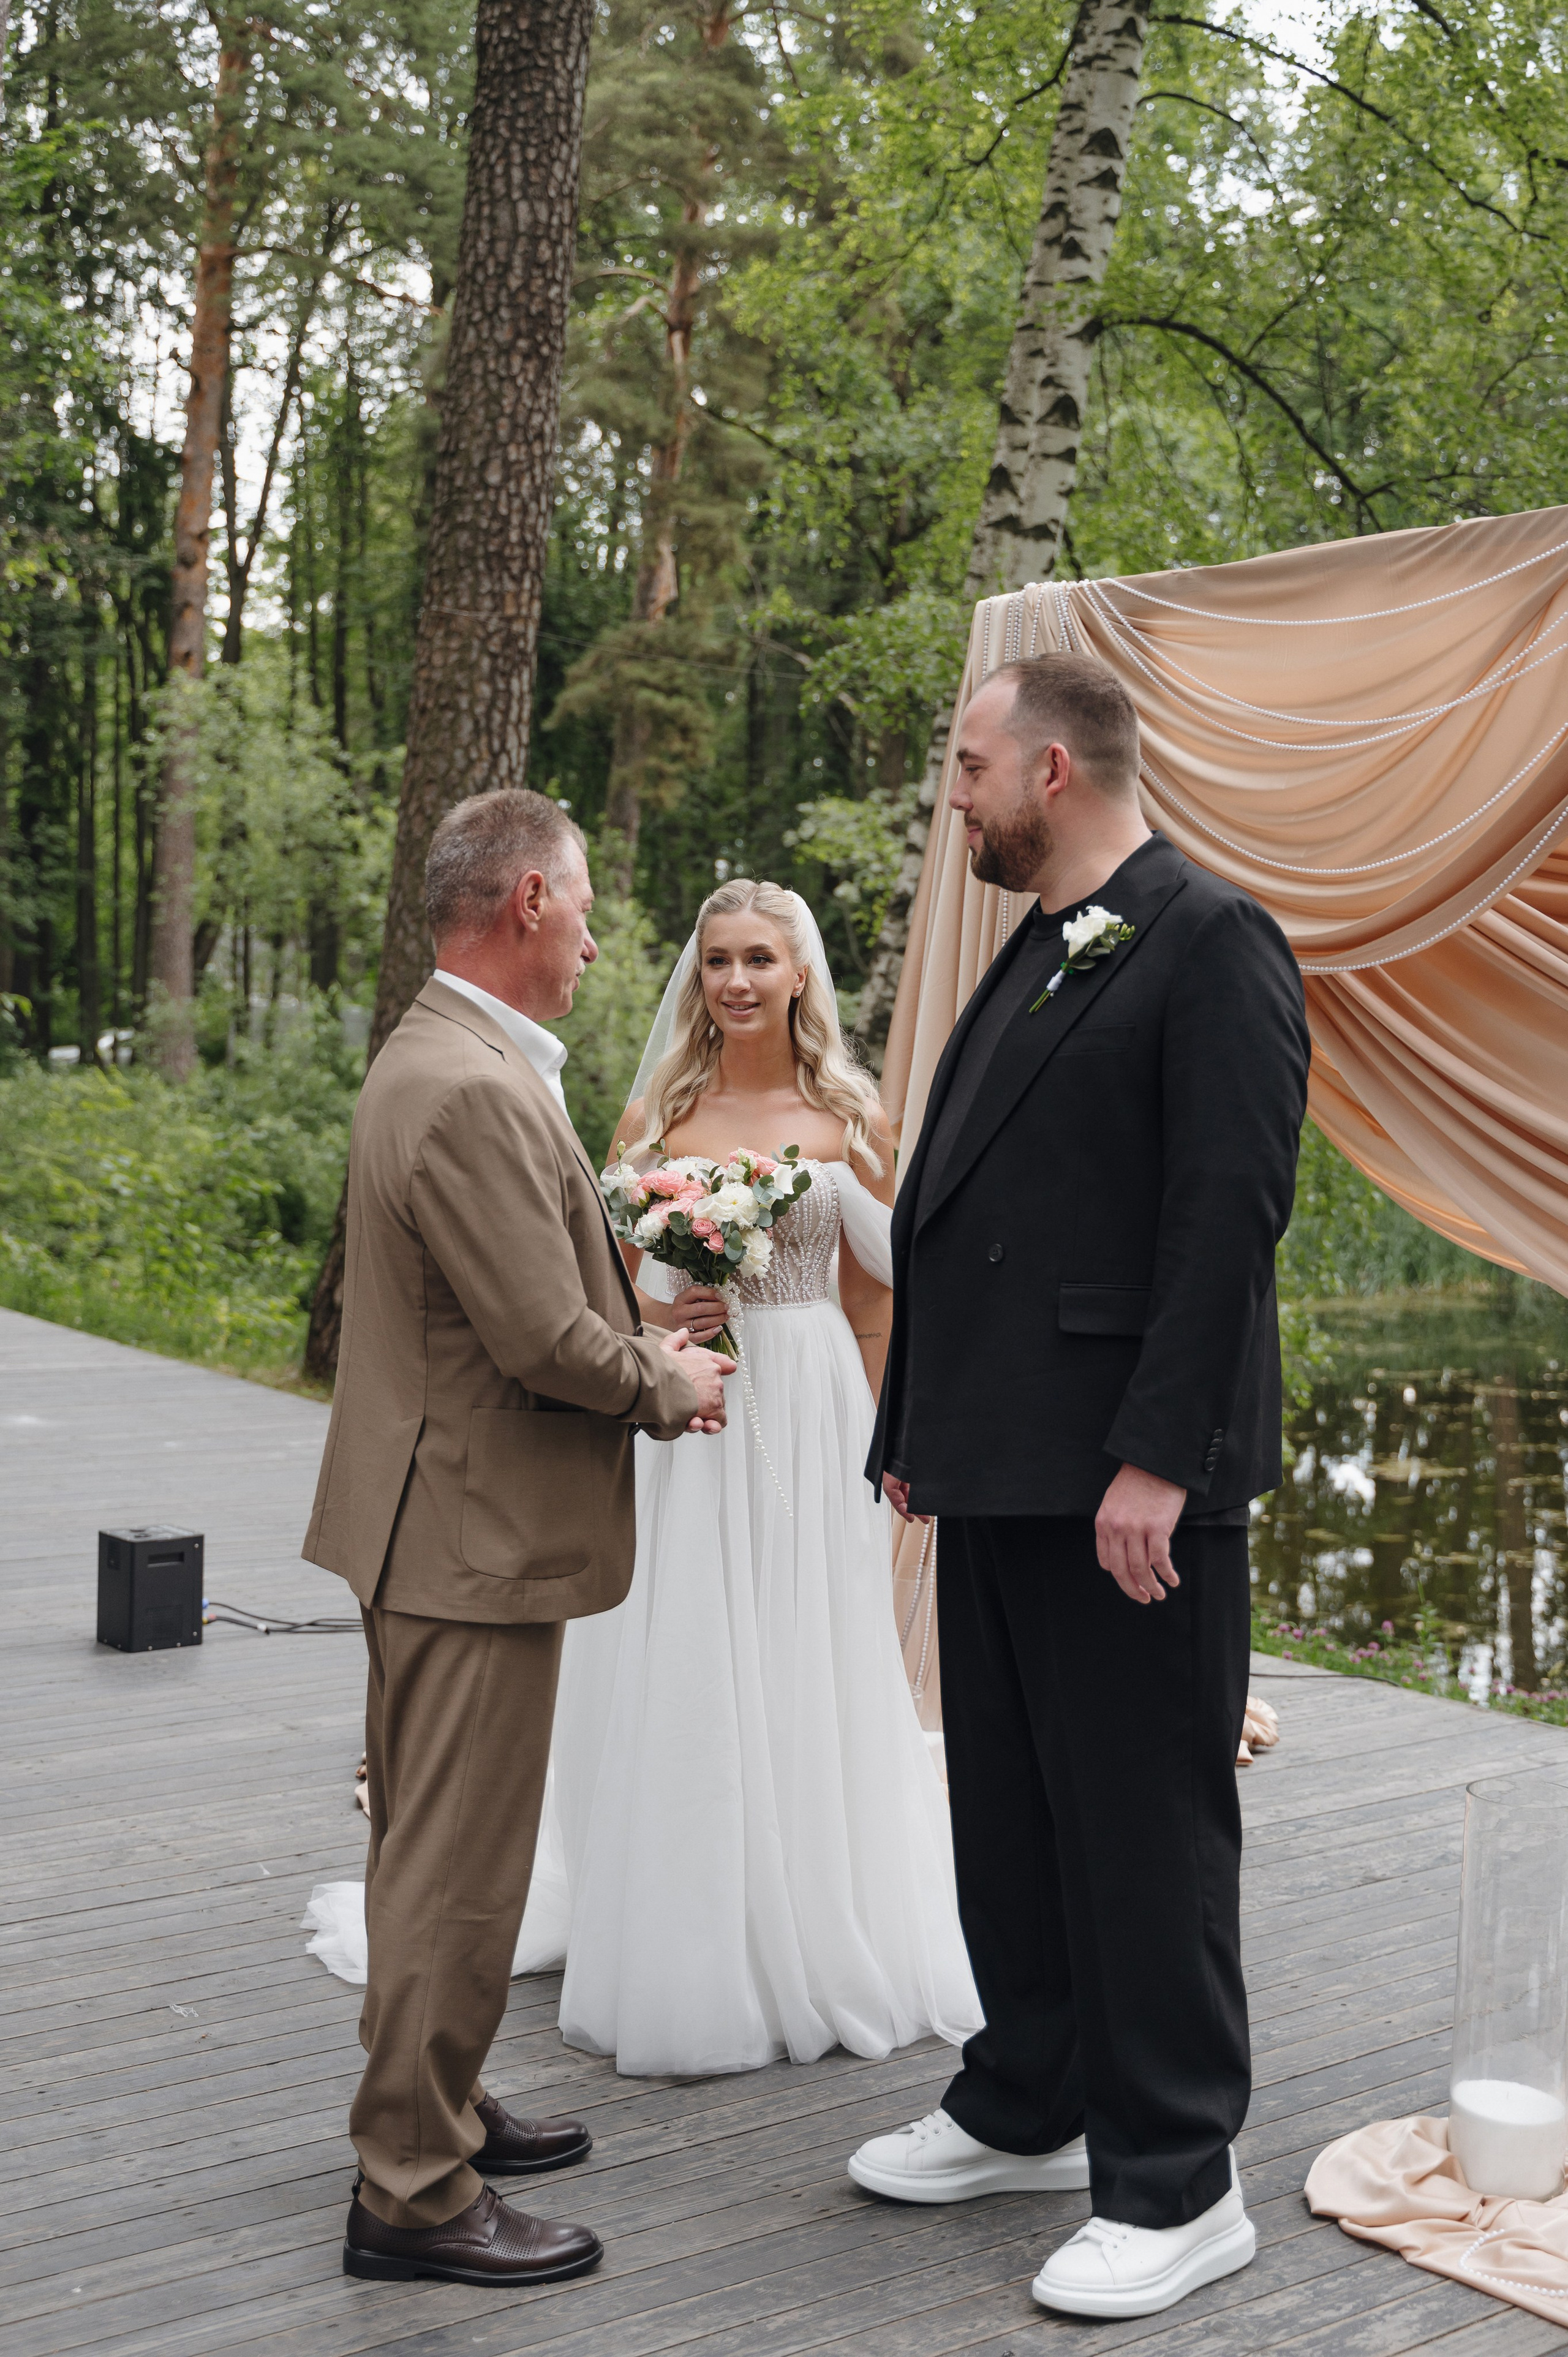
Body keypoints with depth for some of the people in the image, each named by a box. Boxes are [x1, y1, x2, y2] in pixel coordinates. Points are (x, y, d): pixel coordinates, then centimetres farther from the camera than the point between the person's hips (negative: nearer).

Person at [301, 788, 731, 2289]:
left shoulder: (437, 1061, 11)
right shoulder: (476, 1093, -23)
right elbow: (550, 1342, -24)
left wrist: (638, 1347, 7)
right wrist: (671, 1383, -7)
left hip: (440, 1524, 11)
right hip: (476, 1534, -11)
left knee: (433, 1851, 21)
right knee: (457, 1871, 0)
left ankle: (435, 2110, 37)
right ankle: (412, 2192, 13)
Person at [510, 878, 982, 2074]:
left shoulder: (851, 1114, 3)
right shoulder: (659, 1112, 2)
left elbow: (873, 1299, 6)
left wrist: (885, 1447, 3)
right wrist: (657, 1321, -16)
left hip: (816, 1416, 0)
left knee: (812, 1679, 7)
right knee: (684, 1684, 1)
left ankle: (827, 1947, 24)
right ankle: (693, 1964, 15)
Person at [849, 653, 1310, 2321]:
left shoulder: (1211, 943, -10)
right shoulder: (1032, 960, 18)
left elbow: (1228, 1216, -18)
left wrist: (1156, 1463, -23)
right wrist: (916, 1430, 16)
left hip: (1128, 1484, -9)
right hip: (1000, 1474, 9)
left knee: (1147, 1832, 1)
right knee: (1007, 1811, 18)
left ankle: (1174, 2186, 15)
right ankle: (1026, 2108, 35)